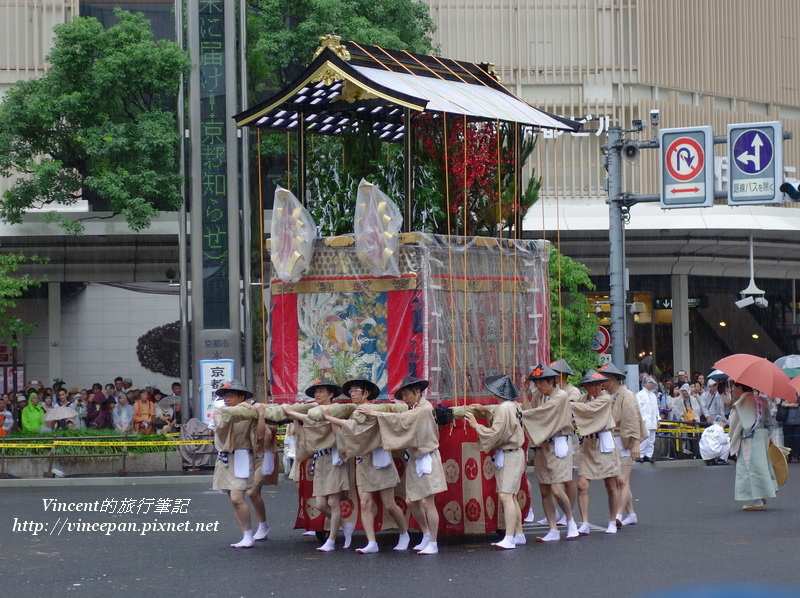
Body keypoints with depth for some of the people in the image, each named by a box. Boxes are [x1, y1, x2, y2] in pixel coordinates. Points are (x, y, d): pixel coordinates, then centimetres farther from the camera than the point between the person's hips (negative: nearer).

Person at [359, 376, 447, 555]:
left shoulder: (424, 409, -14)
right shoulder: (414, 410, 14)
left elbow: (401, 420, -22)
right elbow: (402, 421, 4)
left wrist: (374, 413, -22)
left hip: (427, 459, -9)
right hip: (415, 459, 9)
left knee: (427, 501, -9)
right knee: (412, 501, 8)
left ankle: (433, 543, -4)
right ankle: (427, 535, 22)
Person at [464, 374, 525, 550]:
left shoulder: (504, 408, -19)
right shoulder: (514, 406, 10)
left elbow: (495, 434, -20)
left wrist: (476, 425, -11)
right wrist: (487, 413, 14)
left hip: (507, 456, -10)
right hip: (514, 454, 10)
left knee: (505, 496, -14)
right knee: (511, 497, 16)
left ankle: (509, 539, -20)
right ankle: (519, 534, 21)